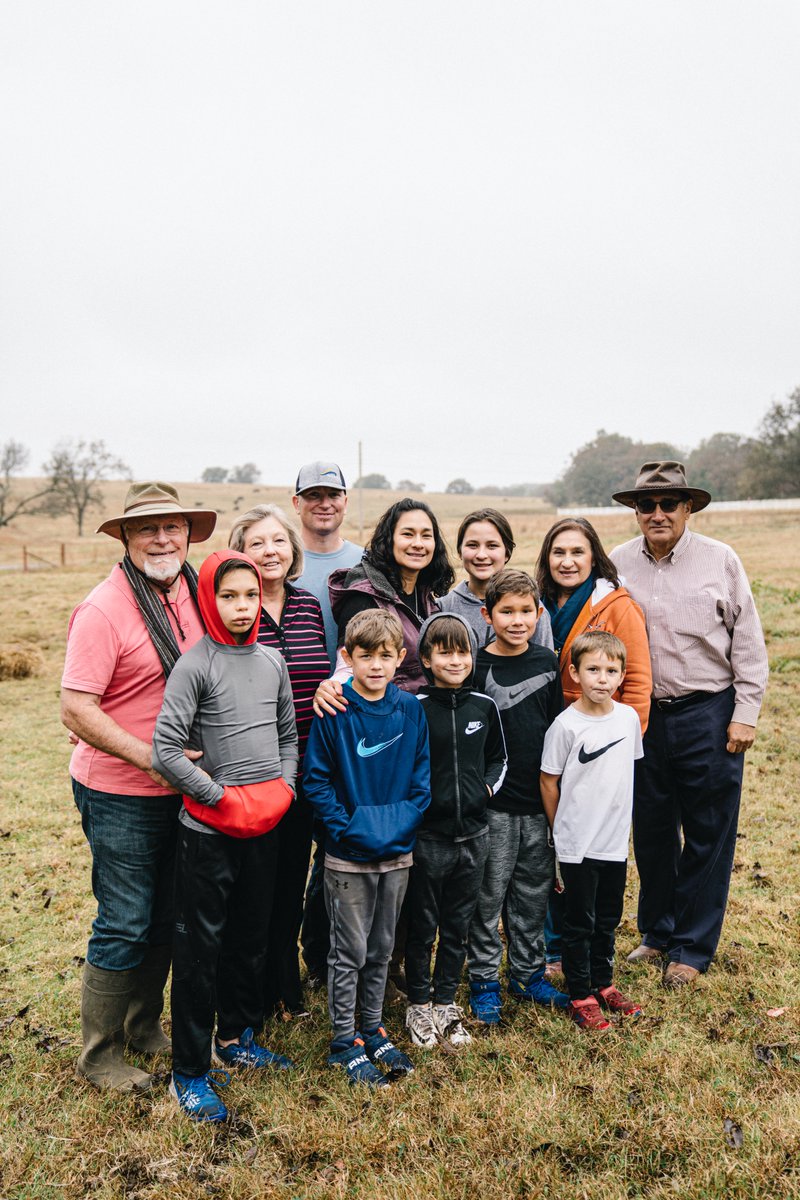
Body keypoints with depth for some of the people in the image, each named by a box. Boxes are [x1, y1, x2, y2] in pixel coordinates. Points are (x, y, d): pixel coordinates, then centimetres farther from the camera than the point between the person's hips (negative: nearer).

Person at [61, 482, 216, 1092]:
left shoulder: (192, 594, 3)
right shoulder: (103, 610, -19)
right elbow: (76, 709, -21)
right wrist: (149, 757, -26)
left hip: (181, 790, 7)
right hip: (119, 795, -7)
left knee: (166, 918, 18)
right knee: (124, 926, 4)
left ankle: (145, 1026, 39)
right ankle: (100, 1055, 25)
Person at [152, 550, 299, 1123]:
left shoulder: (273, 662, 5)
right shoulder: (196, 665, -13)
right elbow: (166, 751, -18)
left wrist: (283, 786, 1)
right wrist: (222, 796, -15)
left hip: (266, 826, 6)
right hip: (210, 830, -5)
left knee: (251, 938, 19)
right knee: (201, 947, 5)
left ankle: (236, 1037, 39)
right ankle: (189, 1074, 20)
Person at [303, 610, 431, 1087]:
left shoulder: (411, 710, -1)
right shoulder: (333, 712, -12)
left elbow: (422, 778, 4)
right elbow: (317, 780, -10)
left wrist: (402, 823, -8)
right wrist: (347, 827, -17)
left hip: (397, 854, 4)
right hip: (348, 856, -3)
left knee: (382, 949, 18)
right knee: (349, 951, 8)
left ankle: (373, 1027, 35)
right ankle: (345, 1039, 24)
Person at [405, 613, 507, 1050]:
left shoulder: (484, 707, 2)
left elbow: (498, 759, 14)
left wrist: (487, 787, -2)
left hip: (472, 835, 3)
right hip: (427, 836, -3)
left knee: (458, 926, 16)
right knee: (422, 926, 11)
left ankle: (446, 1002, 32)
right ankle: (419, 1005, 28)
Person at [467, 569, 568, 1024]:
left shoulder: (548, 663, 4)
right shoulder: (477, 668, -9)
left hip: (540, 802, 4)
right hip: (493, 803, -4)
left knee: (535, 893, 15)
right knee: (489, 895, 6)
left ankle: (528, 974, 32)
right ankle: (485, 982, 22)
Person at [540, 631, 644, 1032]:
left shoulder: (629, 717, -2)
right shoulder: (566, 725, -16)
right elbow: (549, 781, -7)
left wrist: (618, 819, 14)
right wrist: (562, 830, 0)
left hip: (616, 840, 5)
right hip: (577, 844, -5)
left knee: (608, 919, 19)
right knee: (579, 923, 9)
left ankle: (603, 983, 36)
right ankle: (581, 996, 23)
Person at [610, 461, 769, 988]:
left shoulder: (720, 560, -4)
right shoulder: (617, 565, 2)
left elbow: (748, 641, 0)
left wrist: (745, 713, -4)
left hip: (708, 715, -2)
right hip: (643, 717, 3)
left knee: (708, 836, 6)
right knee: (651, 830, 14)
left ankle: (692, 948, 22)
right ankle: (658, 932, 33)